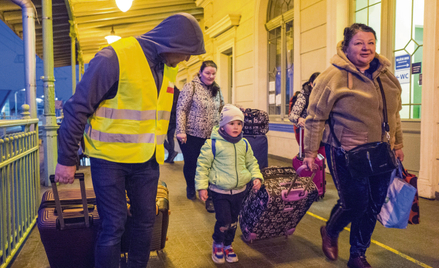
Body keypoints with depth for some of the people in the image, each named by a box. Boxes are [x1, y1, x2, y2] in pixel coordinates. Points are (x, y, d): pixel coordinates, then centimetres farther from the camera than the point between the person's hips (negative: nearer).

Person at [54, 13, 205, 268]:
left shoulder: (169, 68, 7)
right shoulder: (115, 57, -16)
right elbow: (78, 108, -12)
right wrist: (67, 159, -8)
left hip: (147, 161, 7)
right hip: (110, 160, -6)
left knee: (146, 222, 14)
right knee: (114, 227, 0)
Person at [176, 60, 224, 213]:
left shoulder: (216, 90, 11)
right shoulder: (191, 87, -6)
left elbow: (222, 108, 23)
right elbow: (181, 109, -10)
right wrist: (181, 131, -16)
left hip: (209, 136, 4)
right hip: (191, 135, -3)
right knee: (191, 163, 9)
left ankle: (209, 197, 9)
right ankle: (191, 188, 37)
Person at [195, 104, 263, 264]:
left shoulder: (244, 144, 3)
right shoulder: (213, 144, -13)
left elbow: (252, 162, 15)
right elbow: (202, 165, -9)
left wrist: (257, 177, 0)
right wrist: (201, 186, -12)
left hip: (239, 190, 5)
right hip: (220, 191, -5)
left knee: (233, 221, 15)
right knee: (224, 221, -4)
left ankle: (228, 245, 39)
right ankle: (217, 244, 26)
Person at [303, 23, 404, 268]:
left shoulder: (386, 76, 10)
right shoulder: (334, 76, -9)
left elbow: (394, 114, 20)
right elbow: (316, 117, -8)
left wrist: (398, 144, 22)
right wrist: (310, 152, -8)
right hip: (346, 154, -6)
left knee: (373, 207, 10)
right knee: (356, 203, -3)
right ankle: (331, 232, 31)